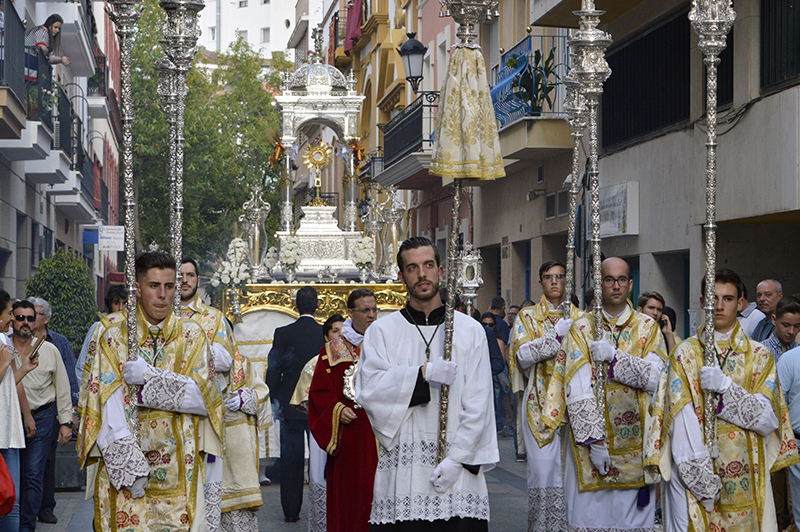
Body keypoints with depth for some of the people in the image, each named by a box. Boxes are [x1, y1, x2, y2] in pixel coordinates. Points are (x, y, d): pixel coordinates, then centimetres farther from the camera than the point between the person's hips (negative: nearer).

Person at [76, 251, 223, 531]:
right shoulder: (114, 337, 4)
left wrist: (148, 377, -11)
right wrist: (131, 465, -16)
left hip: (178, 468, 0)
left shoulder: (192, 335, 7)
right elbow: (109, 409, -5)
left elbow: (202, 398, -5)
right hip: (122, 465, 0)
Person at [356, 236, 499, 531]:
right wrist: (424, 373, -15)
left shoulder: (470, 330, 8)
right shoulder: (382, 331, 9)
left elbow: (477, 403, 2)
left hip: (457, 471, 0)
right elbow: (368, 389, -6)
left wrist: (457, 458, -8)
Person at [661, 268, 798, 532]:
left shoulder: (759, 356, 6)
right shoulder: (685, 354, 3)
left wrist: (725, 386, -17)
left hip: (745, 477, 1)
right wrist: (704, 480, -17)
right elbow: (681, 421, -7)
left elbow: (769, 420, -4)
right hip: (693, 471, -1)